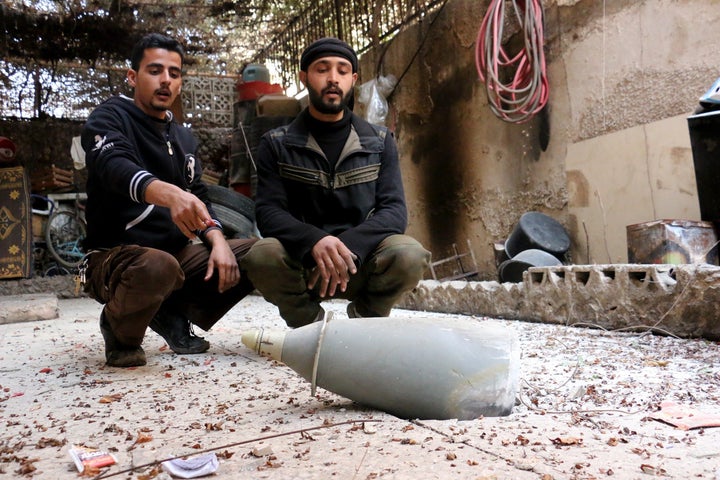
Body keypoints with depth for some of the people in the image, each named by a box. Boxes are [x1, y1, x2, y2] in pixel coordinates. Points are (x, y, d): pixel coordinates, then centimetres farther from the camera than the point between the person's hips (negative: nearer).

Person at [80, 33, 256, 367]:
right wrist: (170, 193, -51)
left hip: (178, 252, 6)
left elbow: (199, 199, 9)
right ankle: (120, 331, -5)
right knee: (158, 266, -40)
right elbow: (116, 167, -29)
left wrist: (218, 241, -13)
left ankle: (175, 315, 5)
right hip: (116, 256, -6)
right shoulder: (109, 118, -7)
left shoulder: (183, 138, 14)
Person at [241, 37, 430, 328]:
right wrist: (315, 241, -29)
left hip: (362, 262, 1)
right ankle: (309, 323, -1)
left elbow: (394, 209, -4)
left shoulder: (380, 142, 7)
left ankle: (366, 317, 3)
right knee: (261, 256, -32)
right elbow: (268, 212, -7)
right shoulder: (276, 145, 4)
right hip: (302, 262, 0)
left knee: (410, 255, -30)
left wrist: (348, 247, -24)